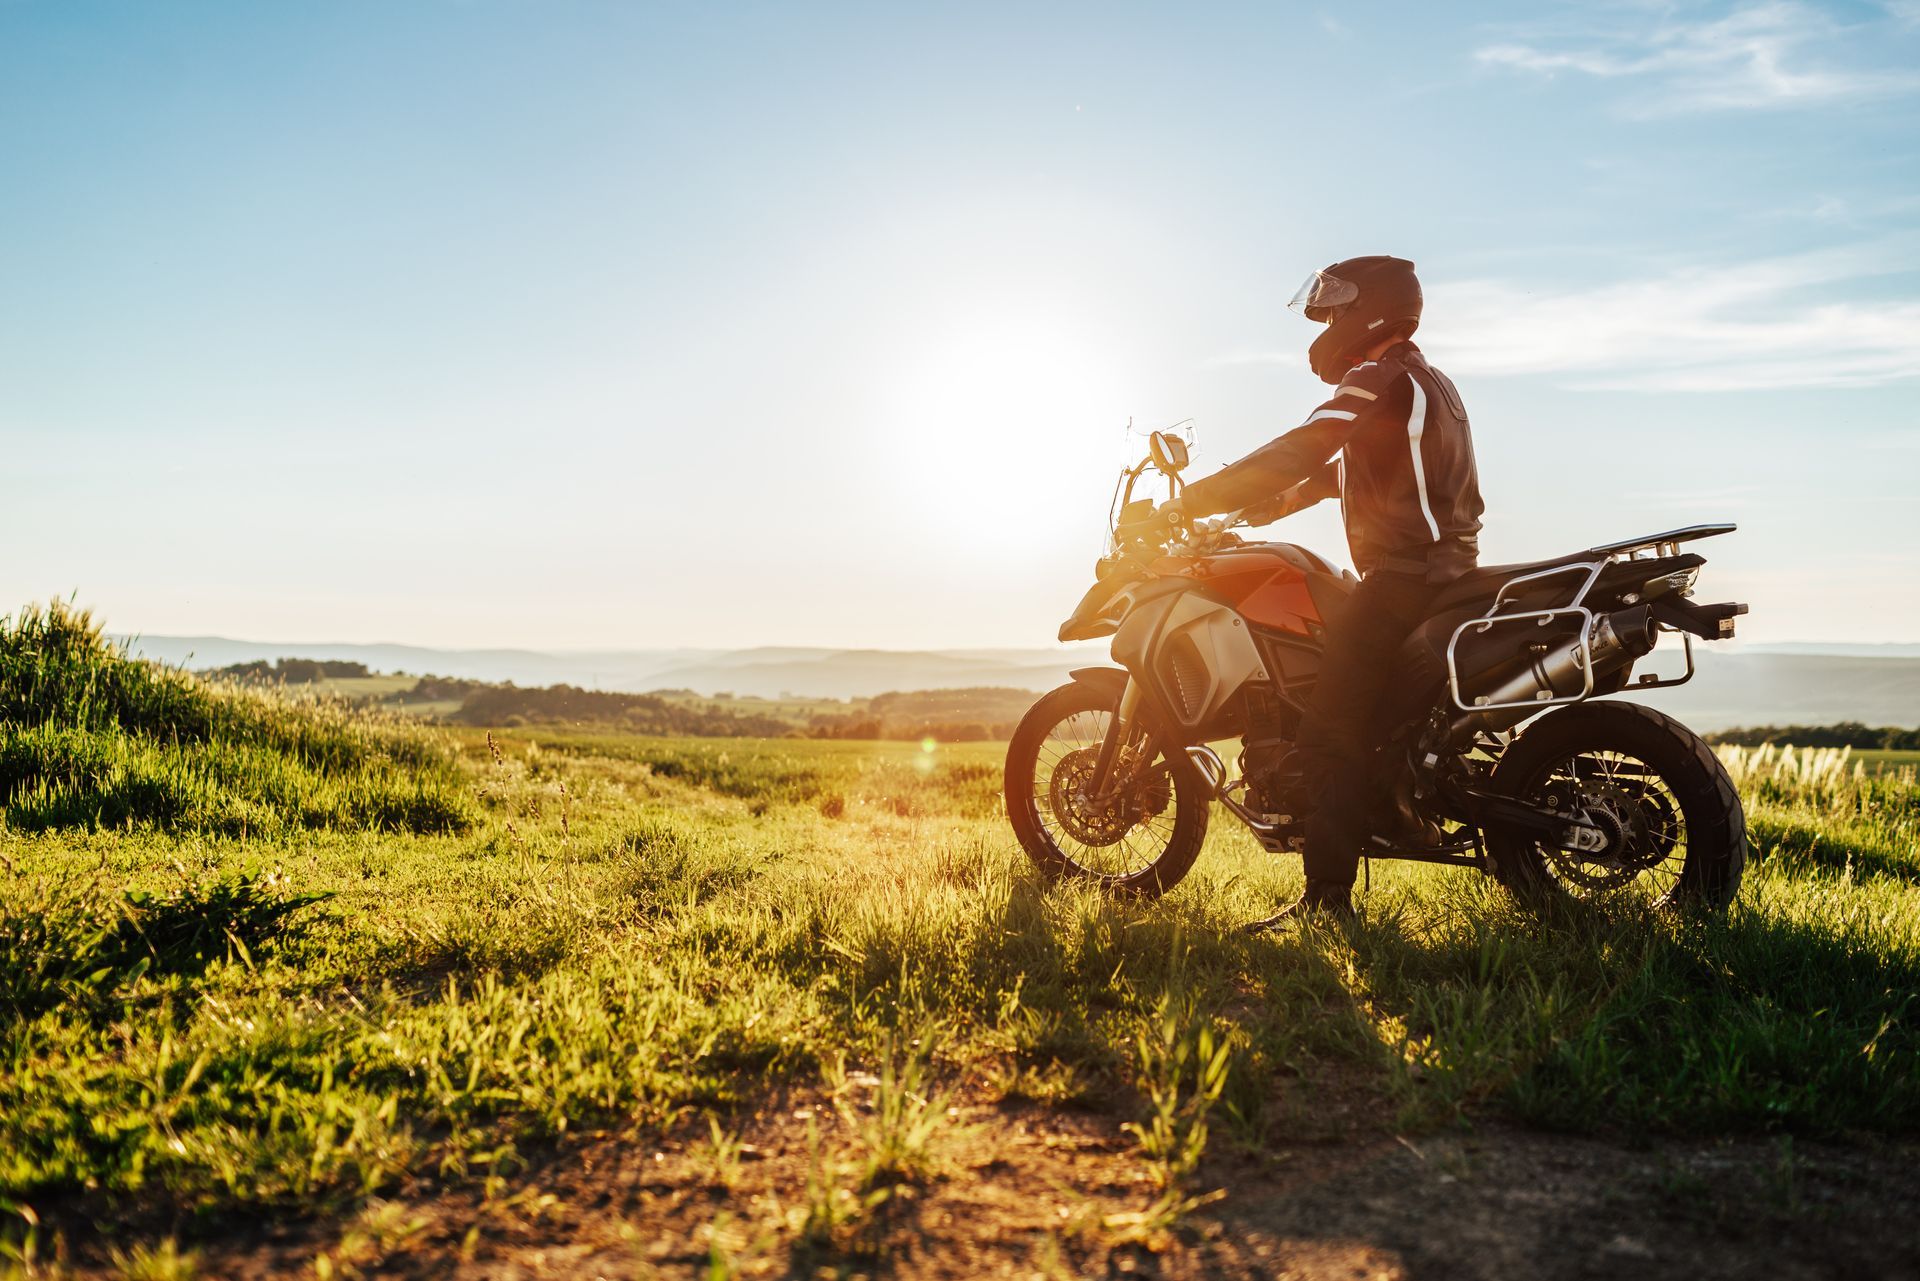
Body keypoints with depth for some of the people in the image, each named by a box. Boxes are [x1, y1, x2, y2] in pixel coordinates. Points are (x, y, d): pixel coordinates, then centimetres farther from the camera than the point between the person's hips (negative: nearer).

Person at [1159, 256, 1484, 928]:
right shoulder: (1427, 381, 23)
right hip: (1444, 570, 11)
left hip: (1405, 579, -11)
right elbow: (1343, 467, 27)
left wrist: (1188, 502, -16)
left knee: (1329, 732, -16)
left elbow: (1296, 454, -20)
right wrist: (1277, 501, 19)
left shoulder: (1380, 379, -10)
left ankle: (1327, 898, -20)